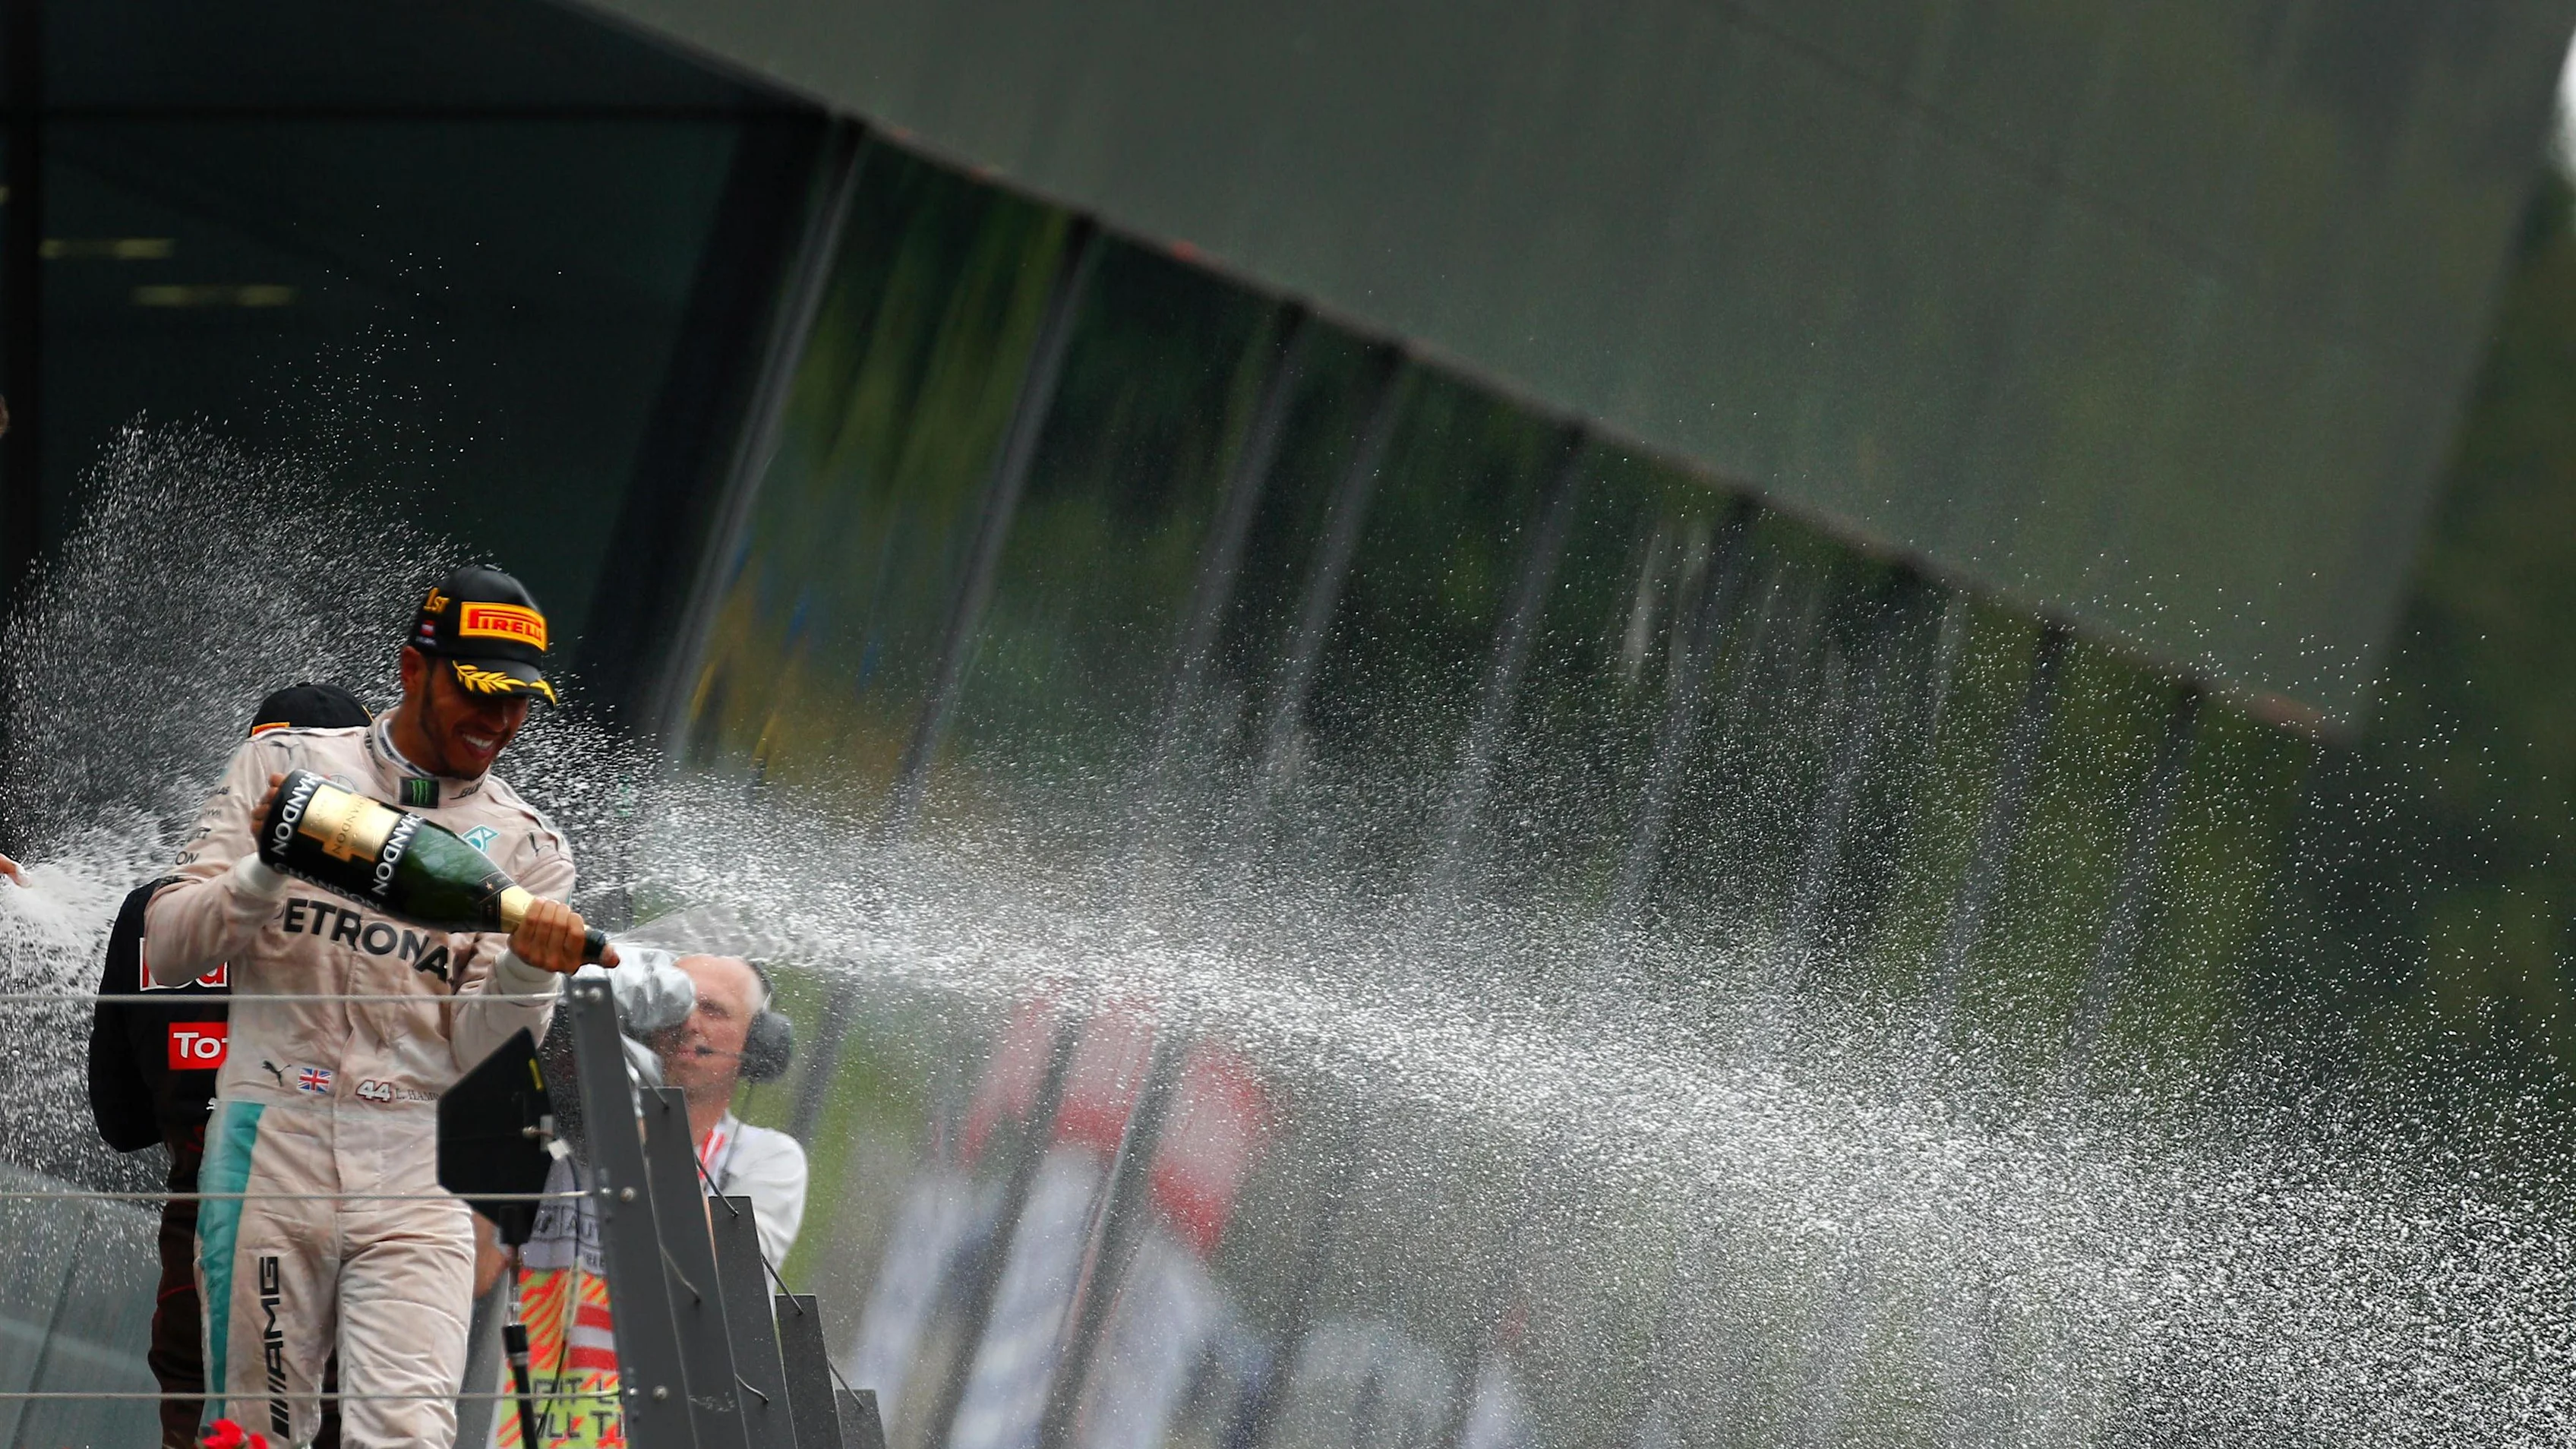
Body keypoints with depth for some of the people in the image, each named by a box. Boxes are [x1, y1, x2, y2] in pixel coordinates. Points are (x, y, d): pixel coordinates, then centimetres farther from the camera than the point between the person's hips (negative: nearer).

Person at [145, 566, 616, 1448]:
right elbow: (167, 951, 3)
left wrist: (527, 971, -21)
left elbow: (472, 1052, 0)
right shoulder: (282, 768, 9)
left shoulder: (527, 848, 11)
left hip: (414, 1176, 0)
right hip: (270, 1146, 0)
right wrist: (268, 871, -14)